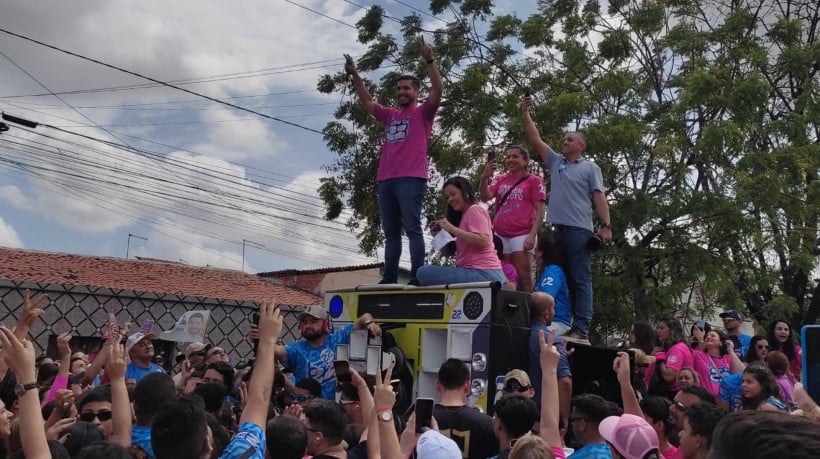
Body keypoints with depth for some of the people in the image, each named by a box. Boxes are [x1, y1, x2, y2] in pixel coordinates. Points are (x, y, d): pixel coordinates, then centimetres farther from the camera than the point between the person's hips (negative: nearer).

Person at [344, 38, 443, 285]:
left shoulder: (423, 113, 8)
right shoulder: (390, 115, 24)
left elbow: (437, 90, -6)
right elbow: (367, 102, 29)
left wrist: (429, 61, -15)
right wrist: (355, 76, 21)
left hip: (411, 178, -6)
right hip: (386, 179, 7)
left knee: (412, 228, -10)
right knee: (391, 232, 7)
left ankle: (417, 277, -12)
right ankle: (389, 278, 9)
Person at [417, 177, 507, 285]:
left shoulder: (474, 209, -2)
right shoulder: (464, 215, 25)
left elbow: (483, 241, -17)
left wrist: (451, 228, -14)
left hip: (482, 272, -10)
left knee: (423, 273, -19)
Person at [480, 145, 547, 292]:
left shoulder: (534, 180, 4)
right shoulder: (500, 180, 16)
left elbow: (540, 209, -2)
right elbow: (485, 197, 5)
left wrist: (532, 235, -13)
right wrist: (484, 178, -13)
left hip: (522, 235, -4)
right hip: (500, 235, 5)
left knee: (523, 277, -7)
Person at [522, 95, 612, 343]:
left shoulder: (590, 167, 6)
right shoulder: (555, 162, 19)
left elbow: (599, 197, -2)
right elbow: (535, 139, 16)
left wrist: (606, 225, -12)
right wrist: (525, 114, 10)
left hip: (579, 229, -6)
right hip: (558, 228, 6)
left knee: (580, 279, -7)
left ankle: (580, 328, -11)